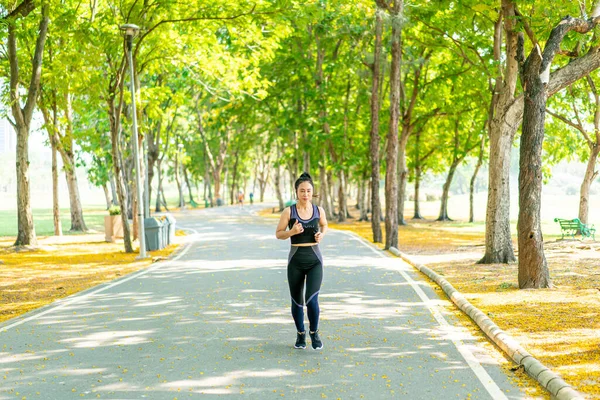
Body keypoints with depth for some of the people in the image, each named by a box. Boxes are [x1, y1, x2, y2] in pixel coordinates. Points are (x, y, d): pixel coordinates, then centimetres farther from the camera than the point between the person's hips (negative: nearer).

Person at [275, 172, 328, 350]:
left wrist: (321, 235, -1)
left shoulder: (318, 210, 0)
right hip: (296, 260, 0)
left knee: (312, 300, -15)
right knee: (297, 301, 10)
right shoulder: (289, 211, -6)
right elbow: (278, 234, 2)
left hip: (315, 260, 0)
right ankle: (300, 334, 35)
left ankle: (314, 332, 10)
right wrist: (292, 232, -18)